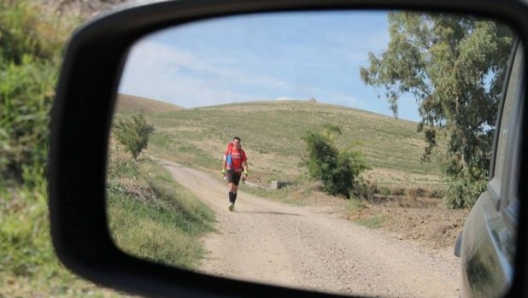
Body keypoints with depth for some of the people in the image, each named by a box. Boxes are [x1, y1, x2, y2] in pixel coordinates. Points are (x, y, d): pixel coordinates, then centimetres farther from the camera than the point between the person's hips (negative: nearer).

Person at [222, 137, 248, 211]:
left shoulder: (242, 152, -2)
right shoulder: (229, 150, -2)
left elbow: (245, 163, 0)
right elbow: (225, 160, 8)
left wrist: (245, 173, -11)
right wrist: (223, 170, 9)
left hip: (238, 172, 2)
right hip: (230, 171, -1)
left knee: (235, 189, 9)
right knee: (231, 187, -18)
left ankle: (233, 205, 20)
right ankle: (231, 203, -24)